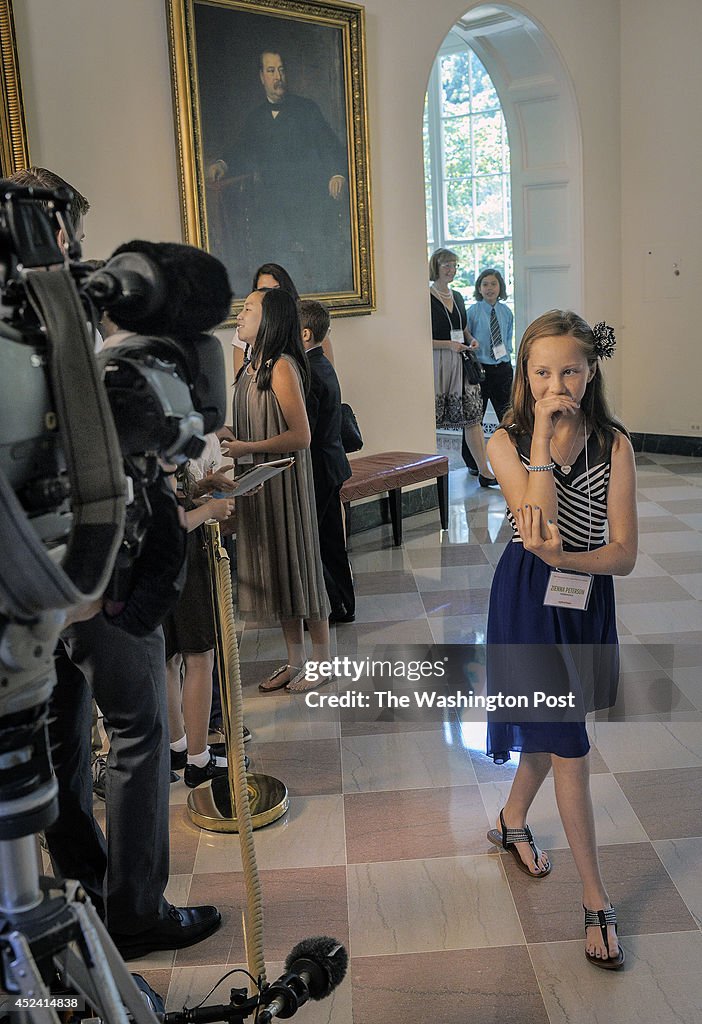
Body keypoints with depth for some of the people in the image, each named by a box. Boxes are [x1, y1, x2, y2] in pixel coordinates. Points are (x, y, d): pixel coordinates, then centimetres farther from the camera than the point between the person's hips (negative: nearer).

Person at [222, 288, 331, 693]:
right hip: (258, 480, 9)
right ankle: (295, 661, 25)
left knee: (297, 561, 2)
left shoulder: (282, 367, -16)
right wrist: (226, 434, 5)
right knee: (275, 568, 13)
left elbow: (300, 436, -21)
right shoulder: (252, 367, 10)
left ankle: (322, 661, 17)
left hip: (285, 479, -9)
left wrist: (247, 448, -20)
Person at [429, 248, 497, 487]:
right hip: (437, 365, -6)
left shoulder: (457, 296, 16)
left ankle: (484, 472, 5)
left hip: (461, 364, 6)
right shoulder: (427, 298, -7)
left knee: (473, 417, 3)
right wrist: (449, 345, -16)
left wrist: (471, 340, 5)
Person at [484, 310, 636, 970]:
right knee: (569, 747, -1)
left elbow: (624, 552, -12)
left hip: (587, 598, 3)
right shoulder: (507, 441, -8)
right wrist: (544, 436, -22)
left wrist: (561, 556, -29)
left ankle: (511, 820, 49)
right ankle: (596, 902, 13)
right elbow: (535, 524, -24)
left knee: (551, 730, 20)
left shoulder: (613, 445, -7)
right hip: (529, 601, -3)